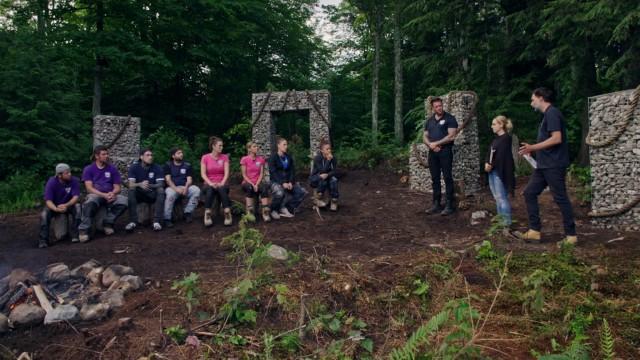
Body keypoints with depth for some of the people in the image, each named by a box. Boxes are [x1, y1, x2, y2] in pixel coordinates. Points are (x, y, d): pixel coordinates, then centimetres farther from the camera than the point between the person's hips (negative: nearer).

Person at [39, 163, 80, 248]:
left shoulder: (74, 181, -17)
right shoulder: (51, 182, -19)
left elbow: (76, 197, -23)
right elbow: (48, 201, -24)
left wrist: (66, 205, -43)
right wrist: (56, 209, -46)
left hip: (69, 204, 0)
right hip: (54, 206, 0)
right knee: (44, 215, -29)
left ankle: (75, 235, -22)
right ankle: (43, 240, -19)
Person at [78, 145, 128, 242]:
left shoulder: (112, 169, 10)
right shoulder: (88, 169, 4)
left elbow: (118, 187, 7)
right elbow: (89, 188, -7)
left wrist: (112, 193, -17)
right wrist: (104, 195, -23)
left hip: (110, 195, 3)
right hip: (95, 195, -2)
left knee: (123, 201, -29)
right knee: (90, 202, -39)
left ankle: (108, 223, -10)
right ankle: (84, 230, -29)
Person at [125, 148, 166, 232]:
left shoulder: (157, 168, -5)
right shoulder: (134, 167, -5)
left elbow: (161, 184, -13)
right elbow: (131, 184, -15)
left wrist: (150, 186, -35)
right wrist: (140, 184, -38)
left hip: (152, 194, 0)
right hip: (139, 194, 0)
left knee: (161, 190, -29)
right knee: (131, 190, -30)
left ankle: (157, 221, -34)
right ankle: (133, 221, -32)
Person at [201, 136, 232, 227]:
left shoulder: (224, 157, 6)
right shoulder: (205, 157, 3)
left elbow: (226, 173, -3)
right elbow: (203, 174, -4)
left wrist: (222, 183, -20)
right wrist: (210, 183, -20)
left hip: (221, 183, 1)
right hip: (209, 184, -1)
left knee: (222, 189, -36)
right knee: (209, 190, -37)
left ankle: (227, 214, -37)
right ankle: (208, 215, -35)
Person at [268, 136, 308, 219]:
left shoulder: (289, 158, 11)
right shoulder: (273, 158, -5)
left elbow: (292, 171, 6)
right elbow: (273, 173, -14)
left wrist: (291, 182, -13)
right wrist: (282, 183, -25)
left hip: (288, 182, 6)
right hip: (276, 182, -6)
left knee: (302, 192, -14)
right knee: (279, 193, -39)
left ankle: (286, 208, -1)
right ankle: (274, 210, -8)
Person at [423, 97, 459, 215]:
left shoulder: (449, 118, -3)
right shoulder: (429, 121, 15)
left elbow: (451, 136, -12)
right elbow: (425, 136, 12)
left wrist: (436, 143, -11)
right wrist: (431, 145, -8)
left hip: (445, 151, -6)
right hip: (432, 152, 6)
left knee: (447, 178, -5)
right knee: (435, 179, 8)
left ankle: (449, 205, -1)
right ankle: (436, 204, 14)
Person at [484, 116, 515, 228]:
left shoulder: (506, 138, -10)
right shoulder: (496, 139, 18)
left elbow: (501, 156, -17)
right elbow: (489, 153, 12)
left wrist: (491, 166, -11)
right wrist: (487, 163, -4)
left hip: (500, 172, -9)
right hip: (492, 171, 9)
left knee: (501, 197, -10)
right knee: (497, 197, 13)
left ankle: (507, 222, -7)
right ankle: (501, 219, 21)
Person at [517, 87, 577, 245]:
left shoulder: (552, 113, -13)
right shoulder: (547, 115, 18)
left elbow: (557, 138, -22)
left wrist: (532, 147, -18)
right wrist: (533, 149, 16)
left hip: (553, 165, -10)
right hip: (544, 165, 10)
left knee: (560, 198, -3)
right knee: (529, 193, 7)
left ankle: (571, 235, 7)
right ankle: (534, 231, 9)